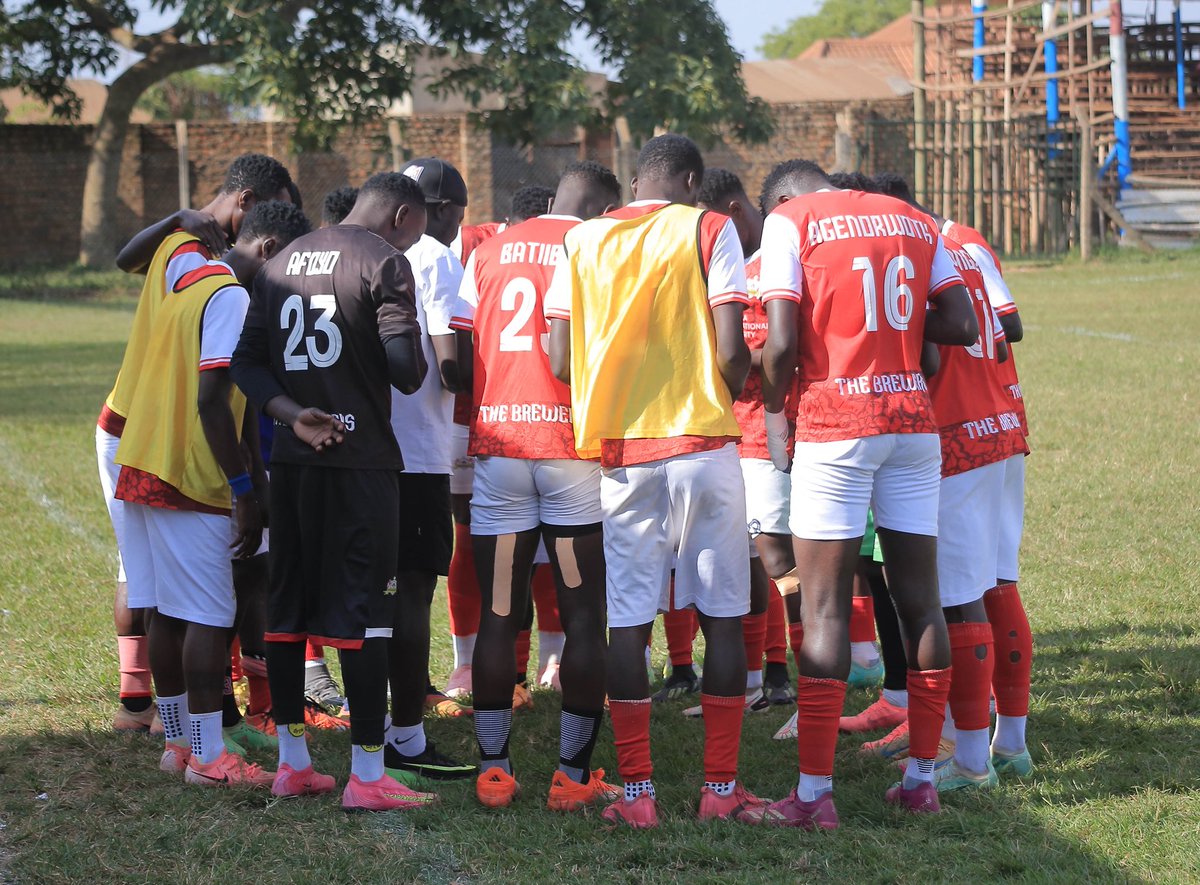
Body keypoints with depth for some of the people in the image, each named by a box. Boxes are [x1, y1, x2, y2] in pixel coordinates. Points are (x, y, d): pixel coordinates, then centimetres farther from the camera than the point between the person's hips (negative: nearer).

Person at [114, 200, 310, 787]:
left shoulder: (188, 287, 18)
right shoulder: (230, 297, -12)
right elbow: (212, 403, -19)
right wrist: (246, 490, -18)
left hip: (143, 469, 9)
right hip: (189, 481, -9)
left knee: (169, 613, 13)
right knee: (208, 617, -5)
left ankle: (179, 742, 20)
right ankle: (208, 757, -3)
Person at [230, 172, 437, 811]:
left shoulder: (283, 262, 15)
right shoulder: (384, 261, -7)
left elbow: (246, 361, 10)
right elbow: (405, 368, -17)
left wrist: (291, 415, -2)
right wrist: (415, 371, 5)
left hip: (291, 459, 7)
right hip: (361, 459, -7)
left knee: (288, 606, 12)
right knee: (364, 609, -4)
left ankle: (292, 763, 19)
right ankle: (367, 775, -3)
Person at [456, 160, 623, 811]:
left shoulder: (487, 253, 13)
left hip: (496, 446, 3)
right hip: (575, 448, -3)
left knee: (498, 616, 8)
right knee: (584, 617, 4)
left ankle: (493, 770, 9)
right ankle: (573, 775, 4)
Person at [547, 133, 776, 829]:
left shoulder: (583, 240, 9)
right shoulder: (709, 229, -1)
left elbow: (561, 361, 4)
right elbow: (732, 352, -9)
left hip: (619, 450, 3)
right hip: (703, 442, -3)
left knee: (628, 622, 5)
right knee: (723, 617, 5)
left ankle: (638, 793, 3)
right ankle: (722, 788, 6)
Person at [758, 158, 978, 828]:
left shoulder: (790, 220, -1)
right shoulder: (914, 221, 13)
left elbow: (782, 342, -10)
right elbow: (964, 326, 5)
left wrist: (774, 411, 5)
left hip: (835, 424, -4)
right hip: (914, 421, 5)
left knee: (825, 604, -3)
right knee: (920, 597, 9)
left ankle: (815, 792, -4)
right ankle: (923, 778, 15)